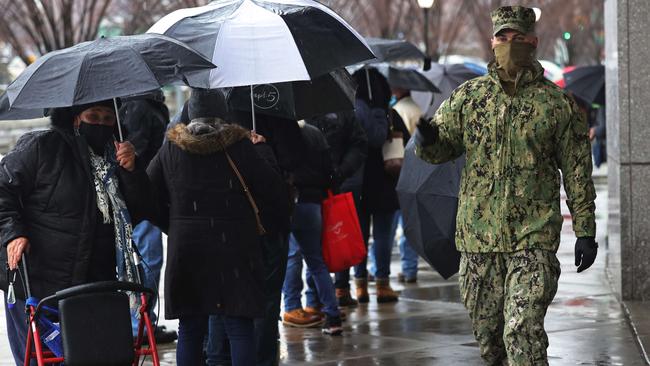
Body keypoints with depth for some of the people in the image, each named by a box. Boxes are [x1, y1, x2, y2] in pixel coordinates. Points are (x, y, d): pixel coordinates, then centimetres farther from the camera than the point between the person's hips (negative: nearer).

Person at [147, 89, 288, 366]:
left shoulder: (170, 149, 3)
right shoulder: (239, 146, -4)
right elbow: (274, 192, -2)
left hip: (184, 249, 3)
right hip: (234, 249, -2)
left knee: (190, 331, 9)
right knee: (239, 328, 0)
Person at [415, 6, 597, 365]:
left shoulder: (557, 103, 1)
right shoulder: (468, 96, 7)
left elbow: (577, 173, 4)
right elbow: (440, 149, 9)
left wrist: (585, 231, 2)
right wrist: (428, 140, -16)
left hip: (534, 237, -3)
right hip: (478, 234, 3)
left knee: (523, 330, -14)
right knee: (486, 330, 11)